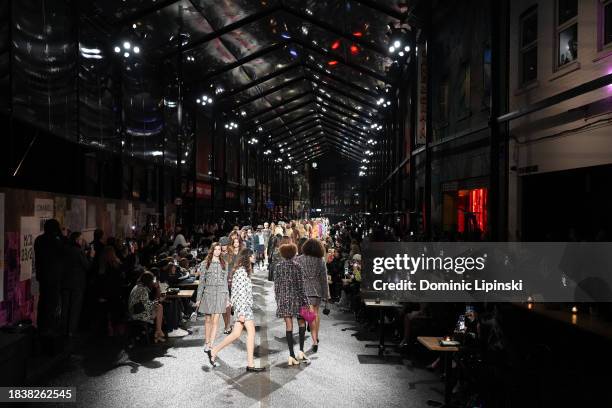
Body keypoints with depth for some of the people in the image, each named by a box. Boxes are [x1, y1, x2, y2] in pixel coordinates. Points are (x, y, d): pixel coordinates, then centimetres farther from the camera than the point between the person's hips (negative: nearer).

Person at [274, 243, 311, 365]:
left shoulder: (278, 267, 2)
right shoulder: (297, 267, -7)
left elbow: (276, 285, 5)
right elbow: (301, 286, -7)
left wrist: (278, 300, 14)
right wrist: (305, 301, 0)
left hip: (283, 299, 3)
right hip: (296, 299, -2)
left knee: (288, 326, 5)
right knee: (301, 323, 14)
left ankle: (291, 356, 5)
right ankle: (301, 351, 4)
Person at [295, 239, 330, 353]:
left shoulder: (299, 260, -4)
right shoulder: (320, 261, -1)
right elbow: (324, 278, 2)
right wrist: (326, 294, 8)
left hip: (304, 289, -2)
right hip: (317, 289, 2)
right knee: (316, 313, 17)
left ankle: (315, 340, -4)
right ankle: (316, 337, 27)